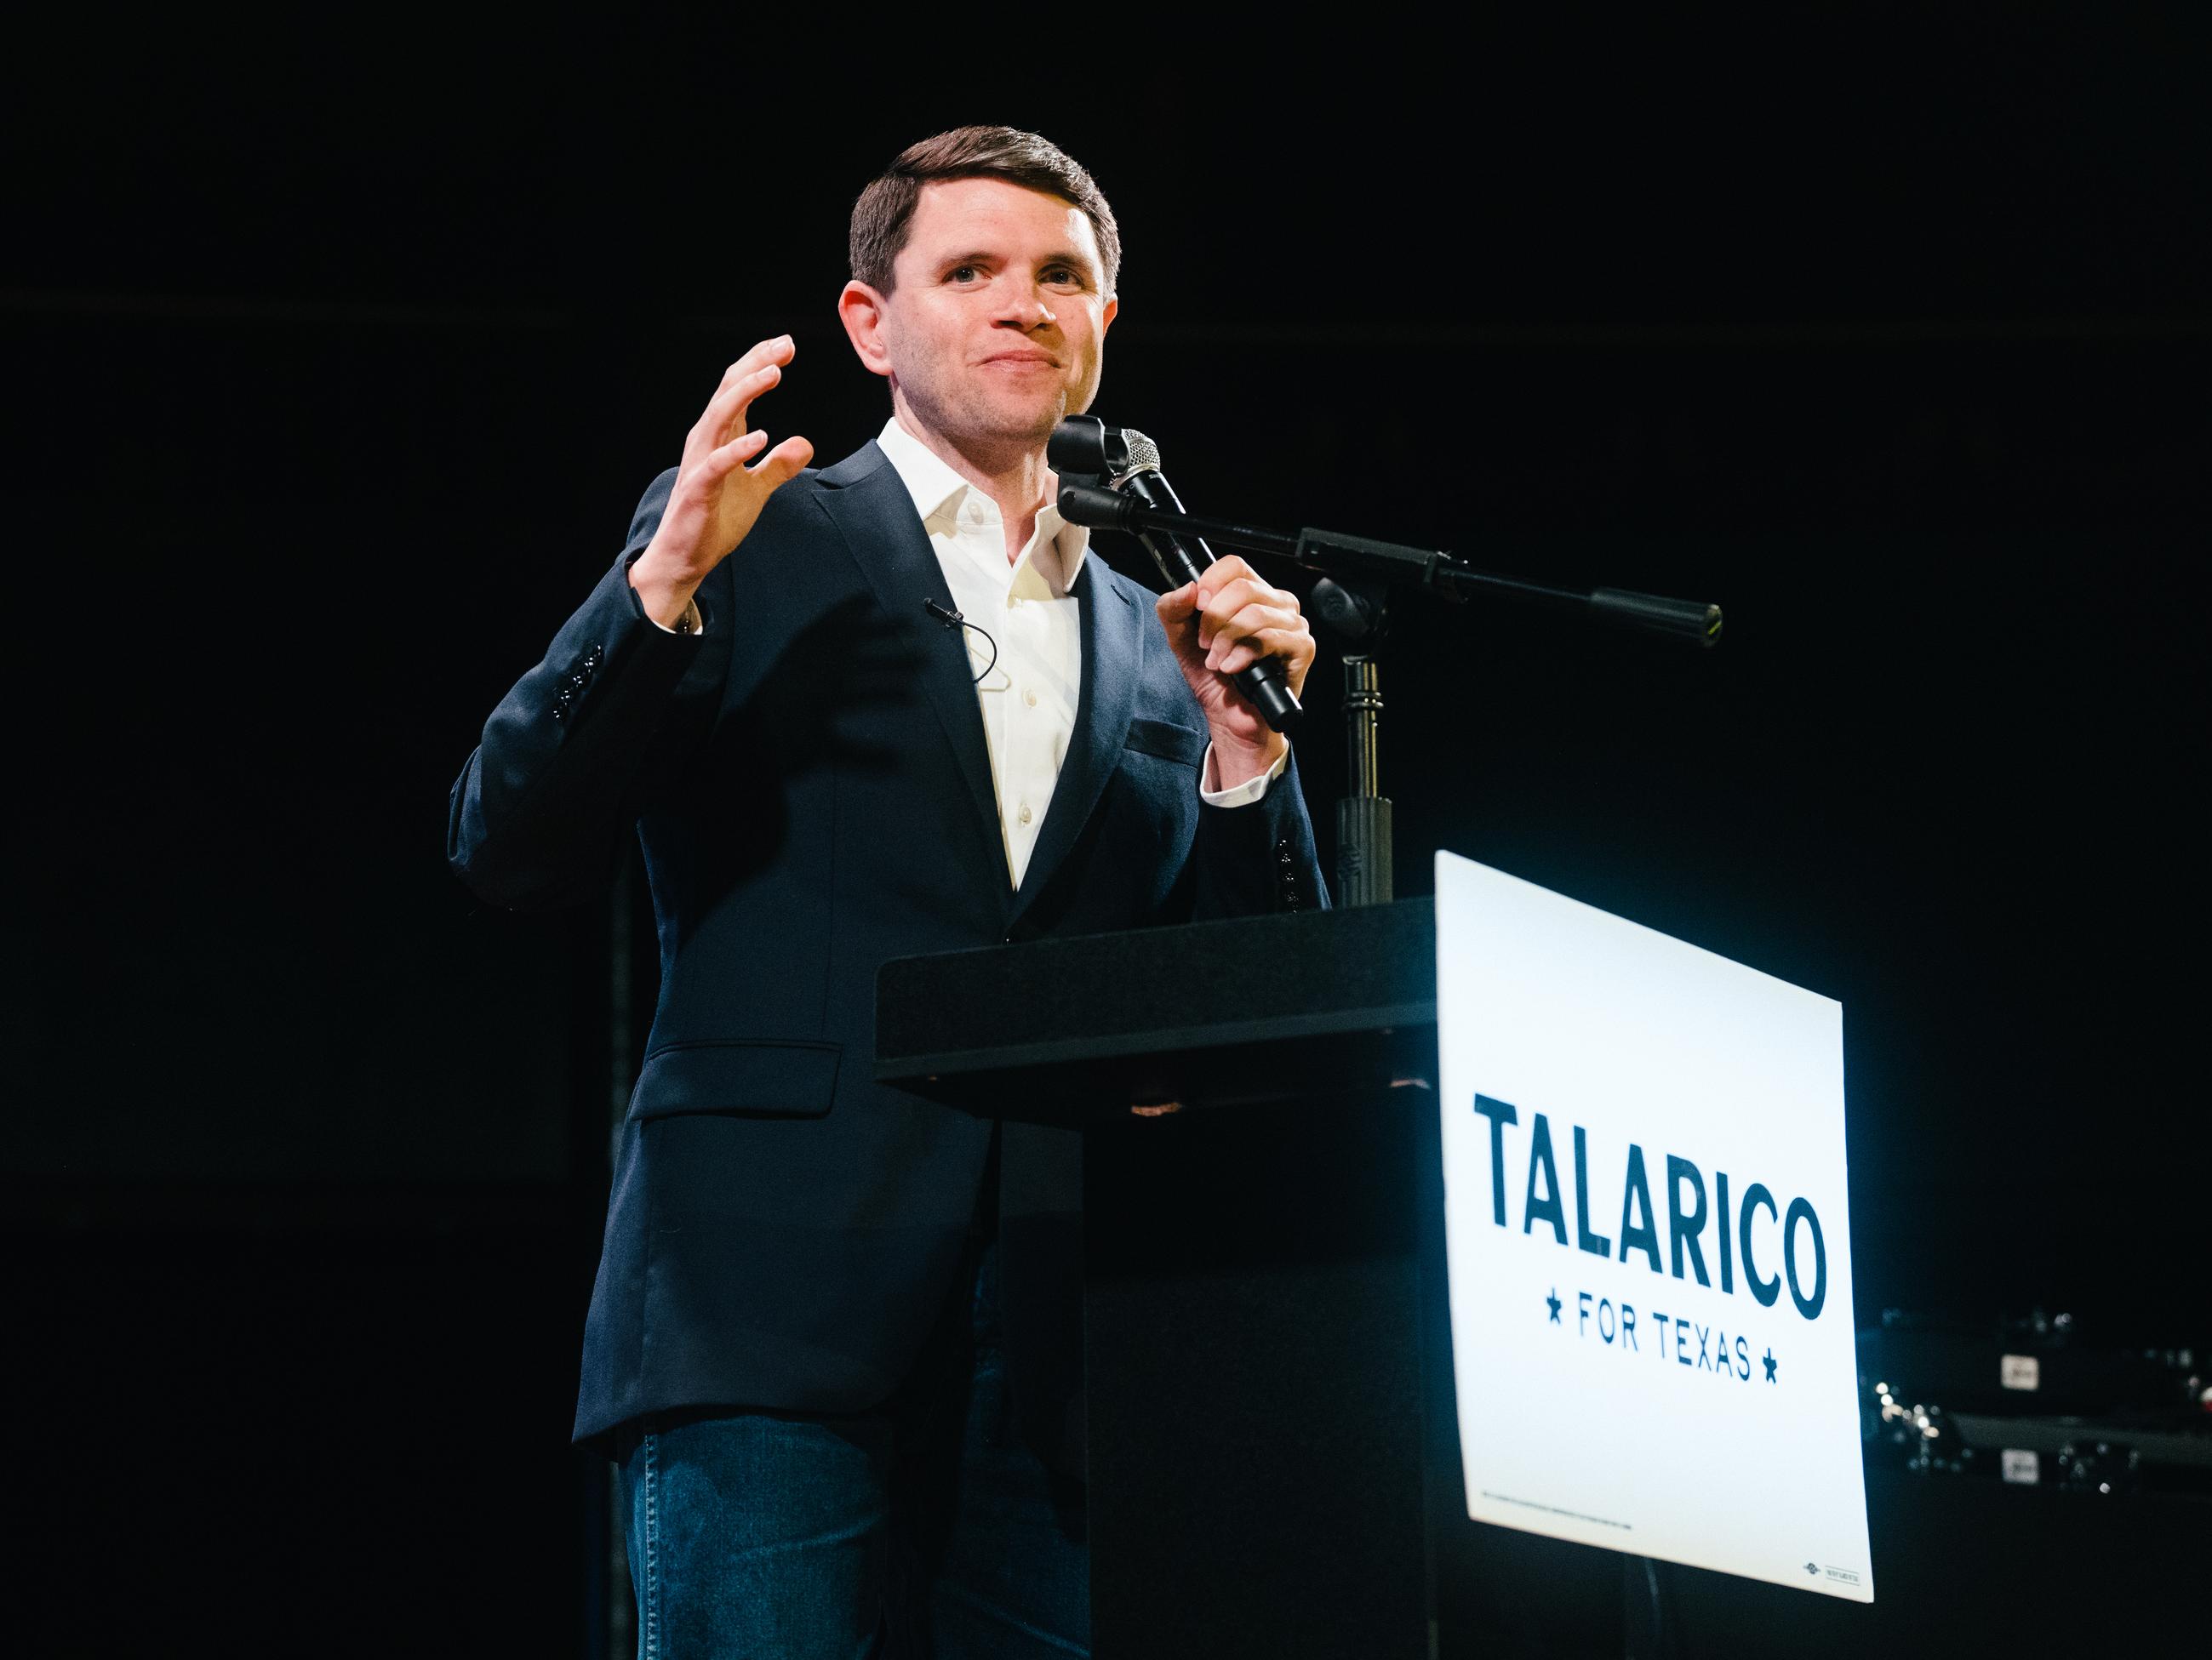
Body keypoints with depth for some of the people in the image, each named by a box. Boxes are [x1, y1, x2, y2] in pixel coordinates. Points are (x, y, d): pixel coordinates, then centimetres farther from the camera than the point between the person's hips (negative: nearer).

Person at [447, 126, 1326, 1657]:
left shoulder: (1151, 642, 20)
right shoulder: (745, 543, 10)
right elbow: (509, 852, 1)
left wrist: (1242, 751, 2)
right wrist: (666, 584, -11)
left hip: (1063, 1356, 4)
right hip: (777, 1316, -3)